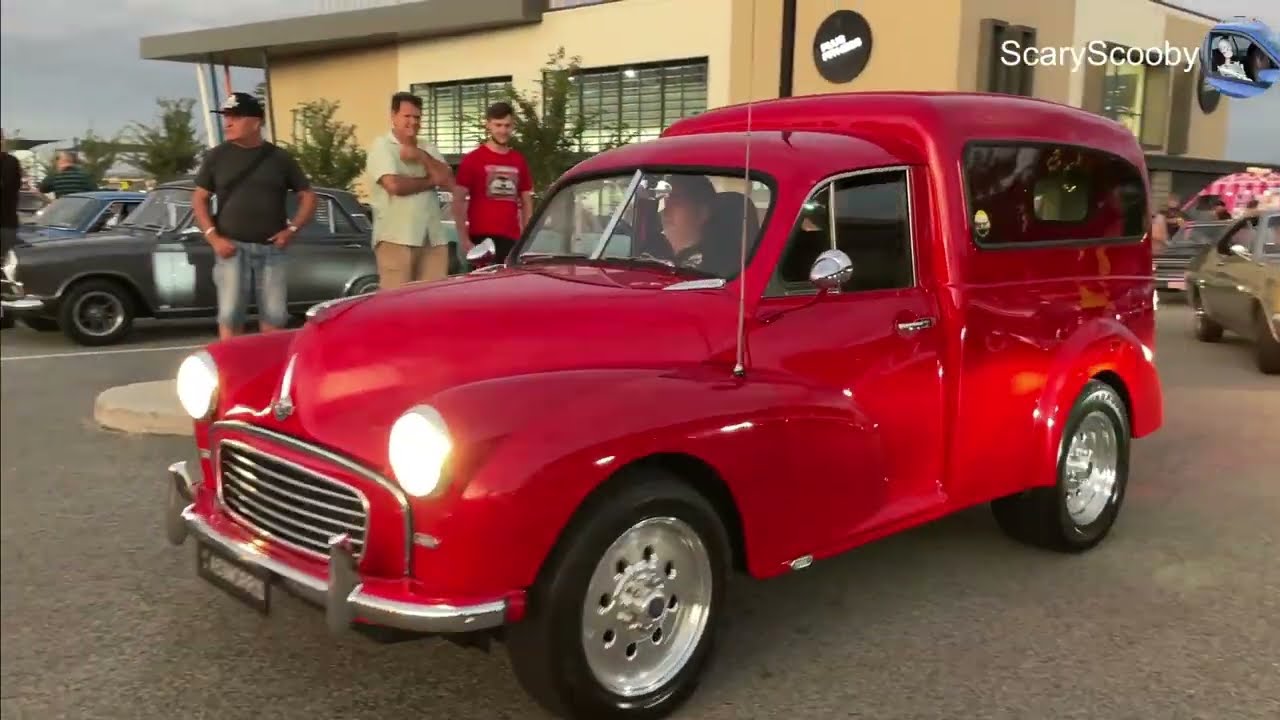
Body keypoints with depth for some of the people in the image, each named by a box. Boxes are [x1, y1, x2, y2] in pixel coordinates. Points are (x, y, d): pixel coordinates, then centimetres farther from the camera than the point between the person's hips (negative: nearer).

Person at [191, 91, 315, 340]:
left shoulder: (279, 158, 6)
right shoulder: (217, 157, 6)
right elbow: (199, 199, 10)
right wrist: (213, 237, -4)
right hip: (232, 248, -1)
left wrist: (292, 229, -2)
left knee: (274, 316, 2)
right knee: (229, 315, -5)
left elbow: (307, 196, 12)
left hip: (271, 248, 1)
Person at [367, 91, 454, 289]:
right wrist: (431, 181, -1)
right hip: (396, 238, -6)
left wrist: (421, 157, -5)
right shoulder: (382, 146, 0)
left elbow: (449, 181, 6)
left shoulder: (429, 149, 20)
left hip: (433, 238, 6)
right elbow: (394, 185, -15)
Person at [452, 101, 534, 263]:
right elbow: (458, 201, -3)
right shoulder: (472, 159, 0)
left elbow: (527, 203, 17)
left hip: (511, 239, 4)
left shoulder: (519, 161, 12)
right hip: (481, 239, -4)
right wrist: (463, 239, -11)